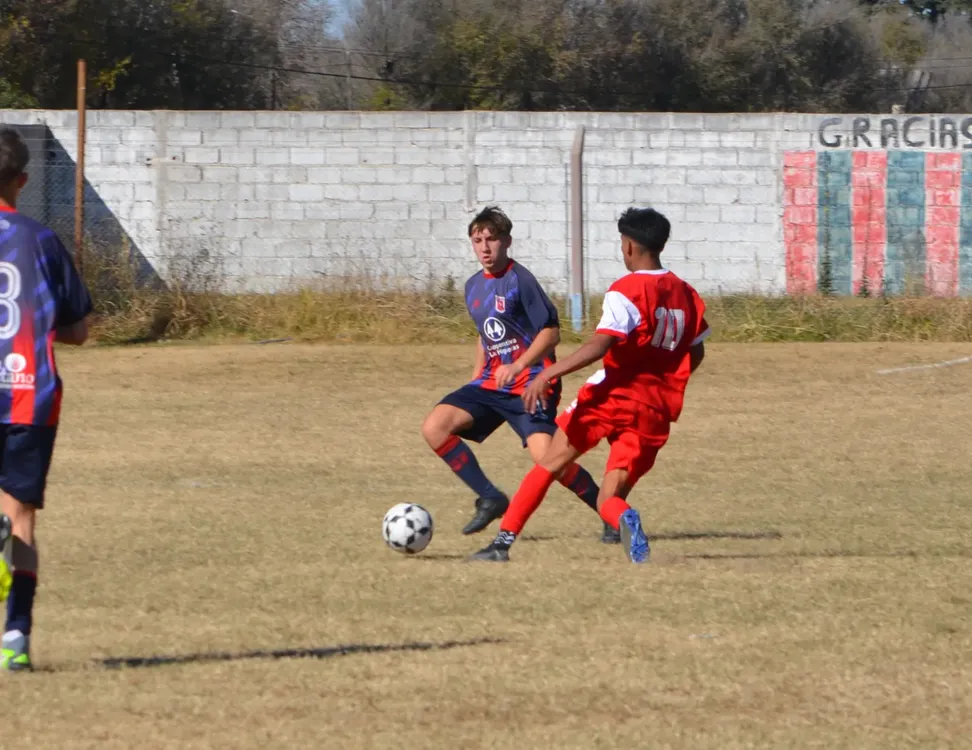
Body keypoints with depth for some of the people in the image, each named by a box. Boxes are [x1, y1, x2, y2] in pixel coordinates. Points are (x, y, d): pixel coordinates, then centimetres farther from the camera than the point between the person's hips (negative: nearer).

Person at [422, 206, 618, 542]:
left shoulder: (519, 280, -12)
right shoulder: (474, 286, 12)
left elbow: (551, 333, -14)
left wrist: (517, 366, -23)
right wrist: (476, 377, 17)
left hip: (529, 383, -8)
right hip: (491, 383, 8)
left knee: (544, 454, -25)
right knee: (434, 427, -8)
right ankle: (490, 499, 2)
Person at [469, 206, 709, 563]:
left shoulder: (627, 290, -8)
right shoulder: (686, 295, 11)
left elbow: (600, 345, -20)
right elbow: (695, 353, 21)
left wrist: (548, 374, -22)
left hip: (611, 396, -4)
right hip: (656, 411, 4)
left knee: (550, 464, 12)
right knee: (609, 499, 5)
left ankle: (504, 539, 7)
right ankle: (625, 519, -32)